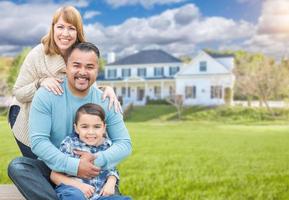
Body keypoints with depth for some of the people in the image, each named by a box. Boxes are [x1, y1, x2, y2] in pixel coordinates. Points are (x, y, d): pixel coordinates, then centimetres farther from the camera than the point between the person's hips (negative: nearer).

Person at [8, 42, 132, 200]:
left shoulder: (106, 102, -3)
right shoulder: (45, 96, -9)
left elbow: (124, 143, -4)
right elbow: (38, 141, -16)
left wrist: (98, 160, -24)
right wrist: (74, 166, -27)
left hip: (90, 173, 0)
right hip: (52, 169, 0)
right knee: (16, 166, -27)